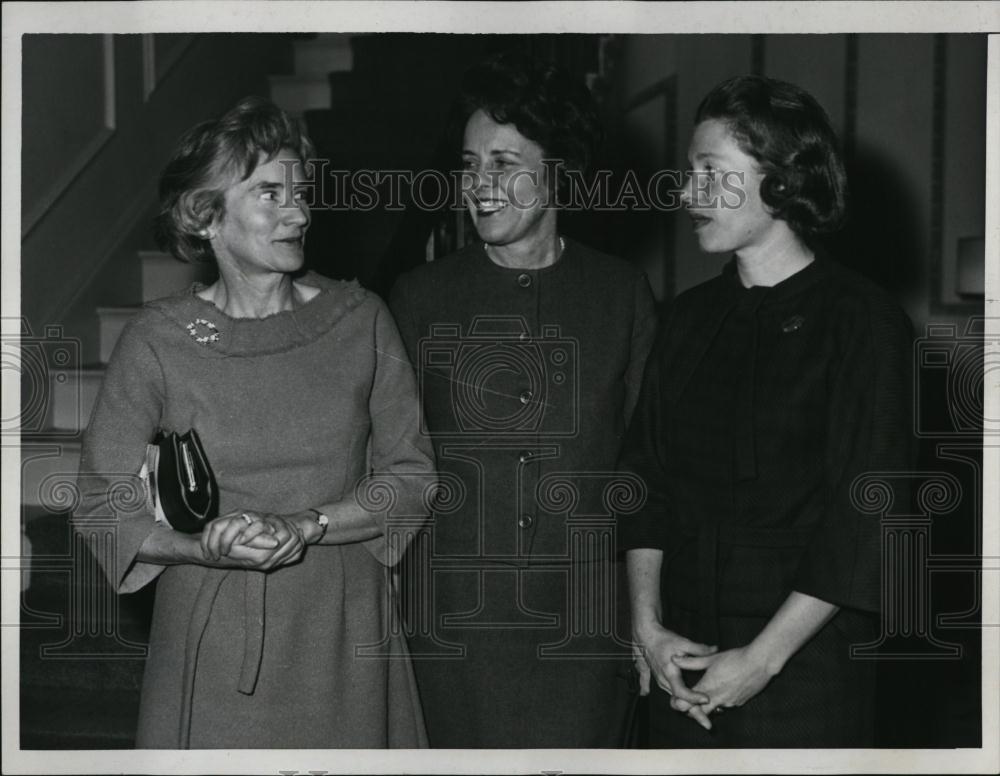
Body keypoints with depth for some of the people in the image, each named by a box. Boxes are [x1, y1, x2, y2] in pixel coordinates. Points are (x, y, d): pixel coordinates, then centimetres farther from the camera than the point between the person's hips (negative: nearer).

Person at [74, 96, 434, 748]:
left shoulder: (360, 320, -2)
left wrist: (303, 527, -15)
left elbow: (414, 476, -1)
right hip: (212, 636, -1)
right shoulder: (157, 340, -6)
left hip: (343, 629, 2)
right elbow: (101, 504, -3)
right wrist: (210, 549, -19)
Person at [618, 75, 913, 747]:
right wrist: (647, 625, -4)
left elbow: (866, 521, -12)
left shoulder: (863, 322, -8)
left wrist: (762, 659, -13)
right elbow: (644, 477, 7)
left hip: (806, 667, -4)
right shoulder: (692, 317, 8)